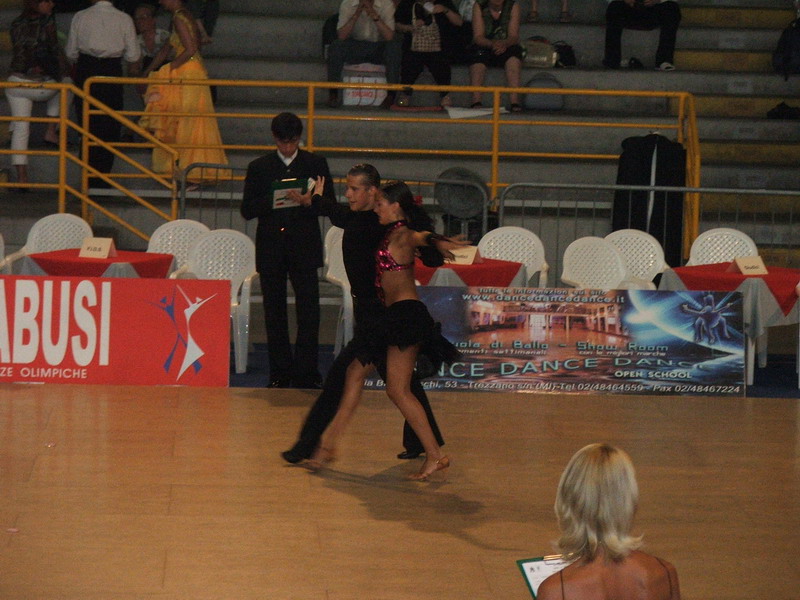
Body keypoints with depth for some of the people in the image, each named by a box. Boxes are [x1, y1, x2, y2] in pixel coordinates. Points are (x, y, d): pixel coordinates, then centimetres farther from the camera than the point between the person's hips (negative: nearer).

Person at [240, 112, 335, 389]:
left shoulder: (316, 164, 7)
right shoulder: (259, 167, 7)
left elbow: (330, 204, 5)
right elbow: (247, 210, 2)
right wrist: (272, 202, -16)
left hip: (305, 249, -1)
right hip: (271, 249, 1)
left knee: (309, 312, -8)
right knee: (274, 314, 5)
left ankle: (305, 373, -3)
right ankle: (280, 374, 13)